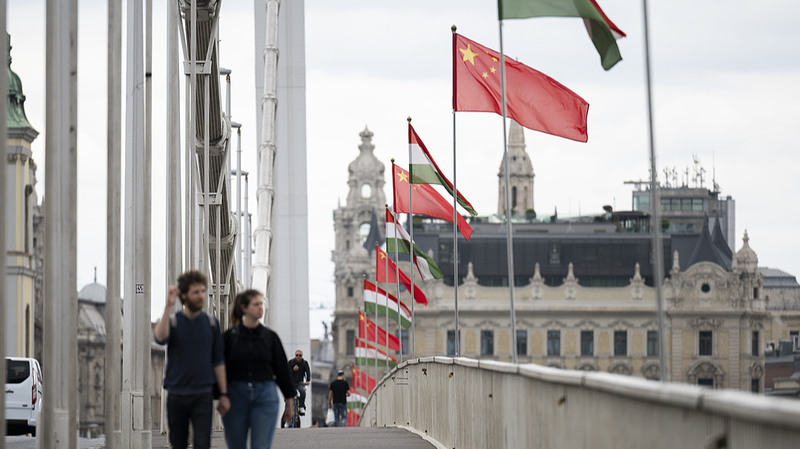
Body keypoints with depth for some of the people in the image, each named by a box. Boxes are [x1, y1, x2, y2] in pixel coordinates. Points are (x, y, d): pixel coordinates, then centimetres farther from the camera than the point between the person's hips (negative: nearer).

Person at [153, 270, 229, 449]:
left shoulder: (211, 323, 7)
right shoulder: (172, 321, 1)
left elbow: (218, 361, 10)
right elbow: (160, 338, -22)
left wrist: (224, 394, 4)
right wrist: (168, 306, -28)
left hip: (203, 395, 0)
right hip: (176, 394, 0)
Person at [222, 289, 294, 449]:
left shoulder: (270, 337, 5)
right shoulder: (230, 336, 1)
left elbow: (282, 369, 10)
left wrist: (289, 401, 10)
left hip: (265, 395, 0)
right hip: (236, 396, 0)